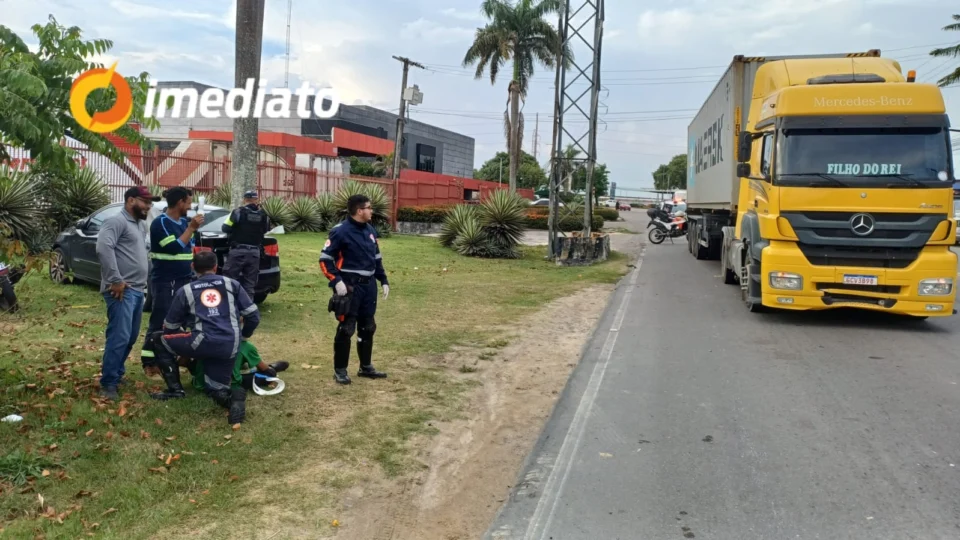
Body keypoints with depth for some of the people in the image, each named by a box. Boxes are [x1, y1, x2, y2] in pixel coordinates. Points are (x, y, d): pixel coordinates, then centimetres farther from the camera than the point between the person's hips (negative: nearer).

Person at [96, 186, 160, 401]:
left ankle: (117, 374, 27)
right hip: (122, 290, -9)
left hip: (137, 290, 9)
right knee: (119, 337, -12)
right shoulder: (116, 221, -8)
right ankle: (108, 383, -5)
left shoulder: (141, 225, 22)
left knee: (131, 337, 14)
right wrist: (115, 280, -22)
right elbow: (103, 248, -21)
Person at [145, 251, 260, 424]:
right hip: (230, 348, 3)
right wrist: (242, 337, 30)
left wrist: (182, 350, 37)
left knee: (158, 339, 20)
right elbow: (253, 315, 13)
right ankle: (233, 397, -16)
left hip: (203, 342, -3)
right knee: (216, 389, 20)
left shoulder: (186, 290, 13)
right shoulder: (231, 284, 16)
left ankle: (175, 389, 15)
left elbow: (170, 327, 18)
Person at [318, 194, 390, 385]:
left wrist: (384, 280, 14)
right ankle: (340, 370, 12)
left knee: (368, 327, 15)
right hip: (350, 286, -7)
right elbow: (325, 258, -14)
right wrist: (336, 281, -22)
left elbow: (377, 257, 19)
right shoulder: (341, 231, -14)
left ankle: (366, 367, 28)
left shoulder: (370, 230, 9)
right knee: (346, 329, -2)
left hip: (369, 285, 8)